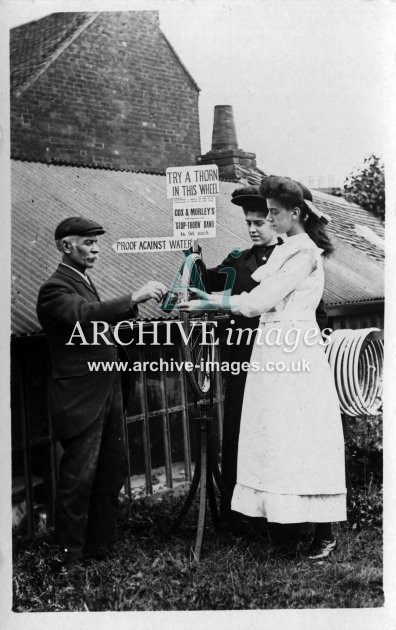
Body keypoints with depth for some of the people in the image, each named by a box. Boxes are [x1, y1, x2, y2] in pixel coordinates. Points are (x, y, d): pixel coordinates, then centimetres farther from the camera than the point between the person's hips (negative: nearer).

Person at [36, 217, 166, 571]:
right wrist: (134, 298, -38)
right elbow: (86, 315, -32)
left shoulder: (84, 282, 17)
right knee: (79, 478, -2)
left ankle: (102, 542, 27)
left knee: (113, 471, 14)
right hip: (80, 399, -9)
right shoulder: (55, 288, -13)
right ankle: (71, 555, 10)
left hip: (106, 393, 9)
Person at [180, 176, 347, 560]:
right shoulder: (284, 251, 18)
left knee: (302, 440, -5)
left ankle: (324, 532, 3)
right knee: (276, 438, 9)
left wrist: (214, 303, -9)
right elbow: (259, 295, 14)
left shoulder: (305, 251, -11)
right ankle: (281, 515, 18)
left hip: (293, 353, -9)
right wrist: (212, 300, 6)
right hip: (274, 352, 9)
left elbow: (262, 298, -14)